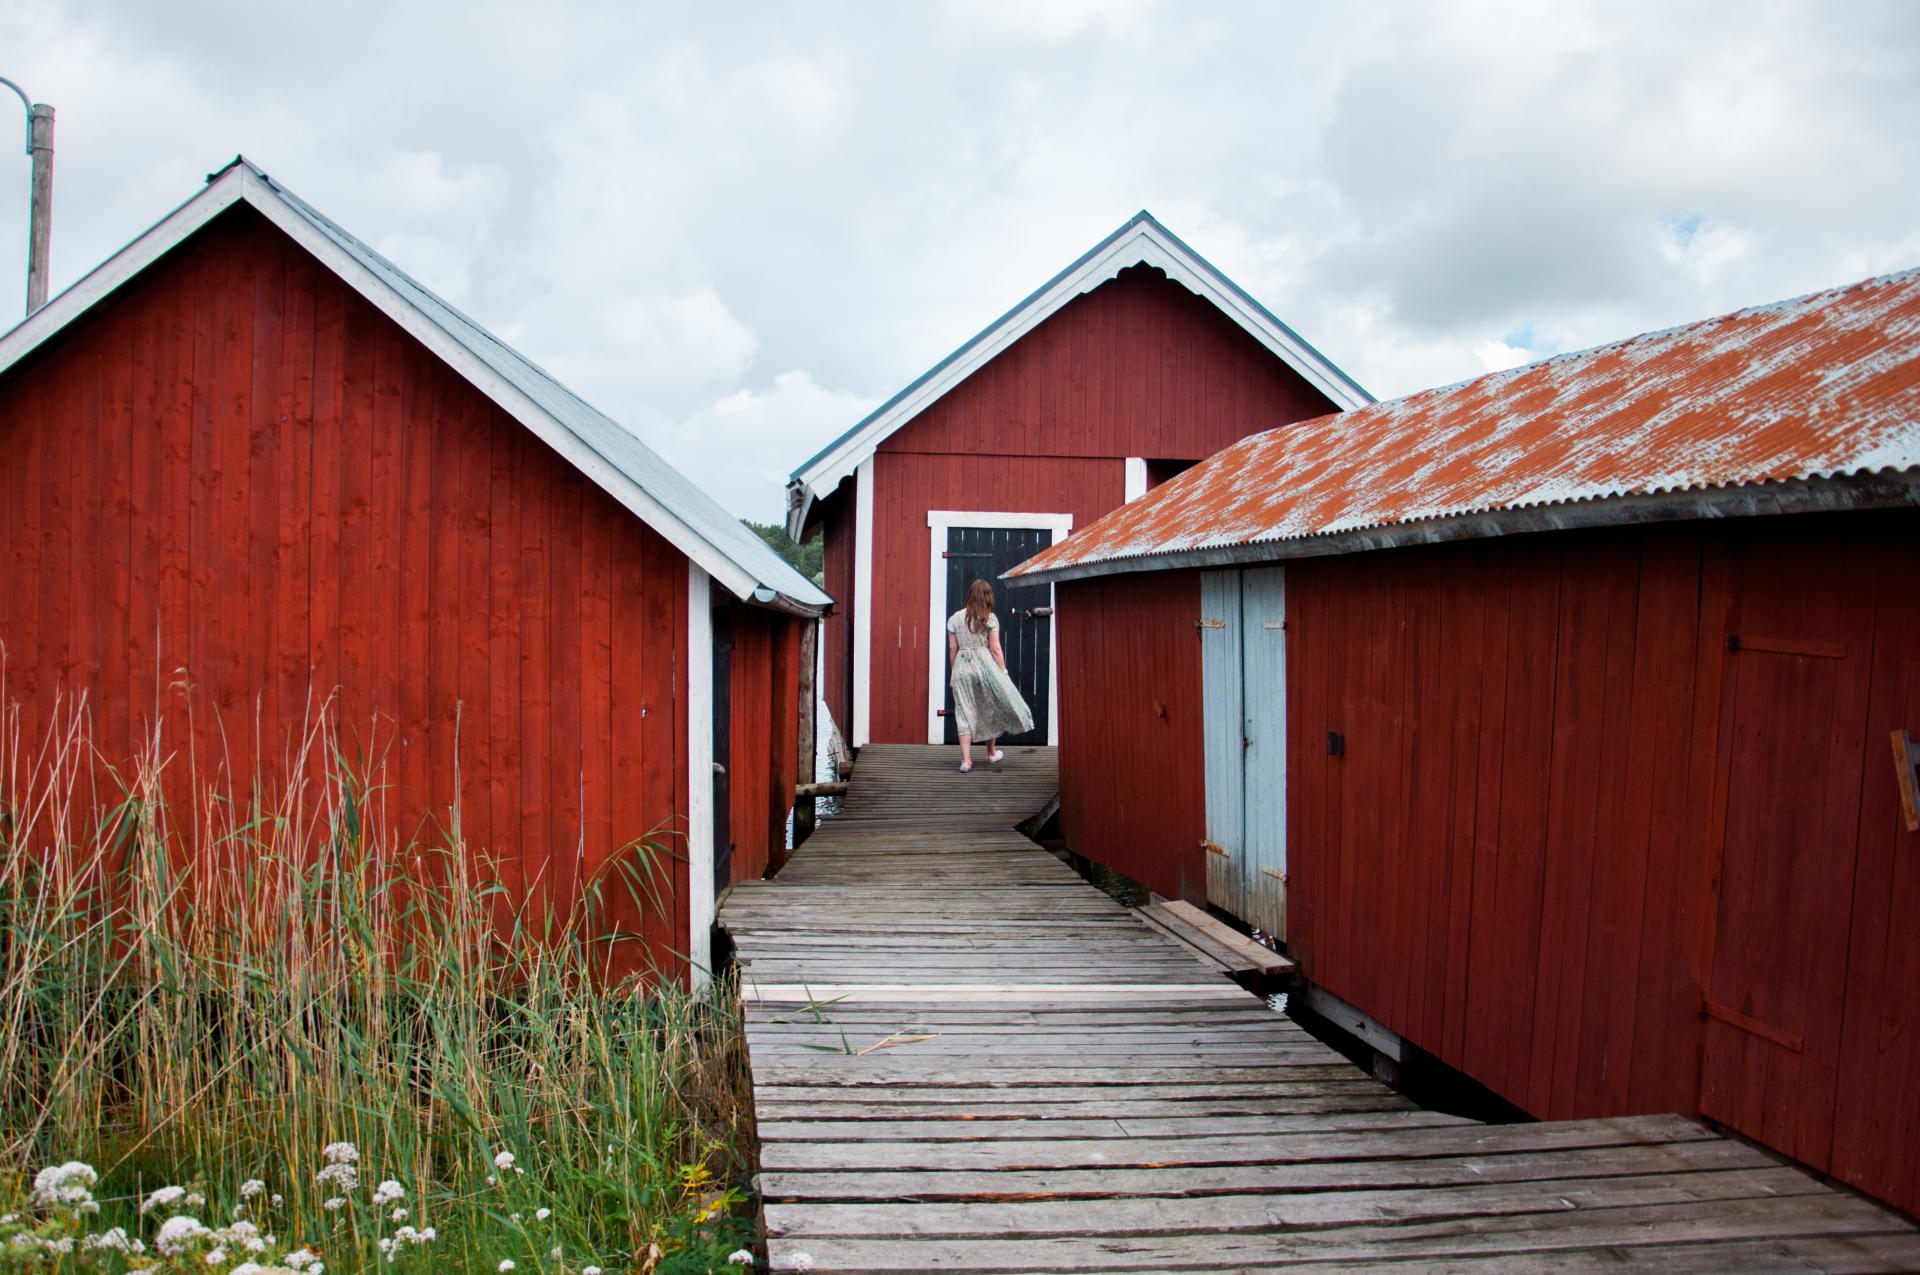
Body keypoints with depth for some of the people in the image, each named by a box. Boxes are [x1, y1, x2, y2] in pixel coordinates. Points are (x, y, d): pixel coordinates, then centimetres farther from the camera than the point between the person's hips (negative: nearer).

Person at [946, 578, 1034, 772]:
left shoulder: (954, 618, 4)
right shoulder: (990, 618, -4)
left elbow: (952, 649, 5)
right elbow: (995, 649, -5)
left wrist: (954, 673, 13)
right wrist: (1003, 673, 1)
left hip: (961, 666, 2)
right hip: (985, 664, -2)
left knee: (965, 713, 4)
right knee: (990, 708, 17)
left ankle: (966, 759, -1)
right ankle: (991, 752, 30)